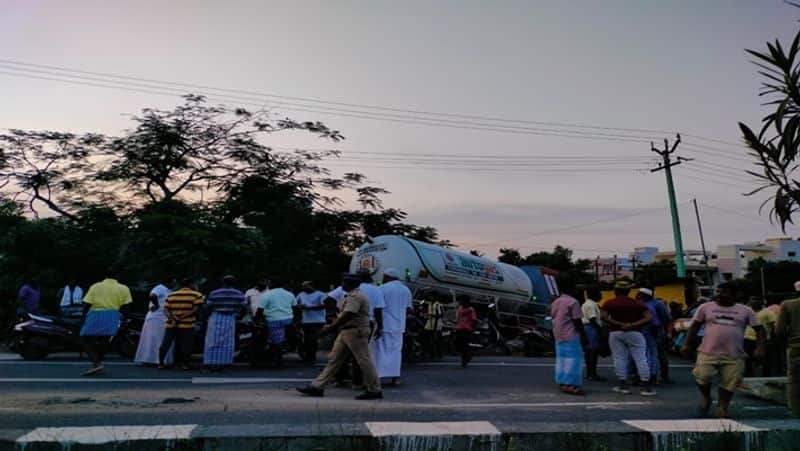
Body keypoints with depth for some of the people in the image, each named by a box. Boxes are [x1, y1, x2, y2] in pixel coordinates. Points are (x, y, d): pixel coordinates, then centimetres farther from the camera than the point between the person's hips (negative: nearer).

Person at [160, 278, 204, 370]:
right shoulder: (197, 295, 0)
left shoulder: (170, 295, 13)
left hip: (171, 324, 4)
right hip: (187, 325, -3)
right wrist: (182, 317, -14)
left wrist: (172, 318, -9)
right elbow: (195, 309, -12)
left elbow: (166, 310, 2)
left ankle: (161, 363, 18)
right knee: (186, 345, 5)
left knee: (165, 344, 13)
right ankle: (184, 364, 7)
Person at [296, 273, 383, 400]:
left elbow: (347, 316, -24)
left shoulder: (355, 297, -17)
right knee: (334, 359, 10)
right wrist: (334, 327, 12)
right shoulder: (353, 296, 17)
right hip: (346, 332, 11)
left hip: (356, 332, -11)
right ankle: (317, 387, 15)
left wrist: (331, 327, -18)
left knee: (364, 361, -2)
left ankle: (375, 391, 9)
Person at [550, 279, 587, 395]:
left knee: (561, 359, 11)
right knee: (573, 358, -6)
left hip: (558, 336, 8)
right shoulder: (573, 302, -10)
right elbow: (577, 321, -12)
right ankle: (570, 384, -9)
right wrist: (583, 335, -7)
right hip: (571, 335, -8)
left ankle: (562, 382, 14)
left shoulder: (555, 302, 15)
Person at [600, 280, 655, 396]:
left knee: (619, 358, 5)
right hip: (634, 333, 0)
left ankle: (623, 385, 7)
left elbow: (604, 317, -12)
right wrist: (633, 325, -12)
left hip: (615, 333, 0)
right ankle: (647, 386, -1)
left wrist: (620, 324, -10)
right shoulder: (637, 303, 3)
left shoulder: (609, 303, 1)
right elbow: (648, 317, -6)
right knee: (640, 358, 2)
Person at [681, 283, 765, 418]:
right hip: (708, 352, -1)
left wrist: (760, 347, -5)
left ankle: (722, 409, 20)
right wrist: (687, 344, 4)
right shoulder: (706, 307, 6)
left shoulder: (745, 310, 7)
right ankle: (705, 398, 18)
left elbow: (759, 329, 9)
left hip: (734, 355, 1)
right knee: (702, 377, -11)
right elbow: (695, 326, 10)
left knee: (729, 384, 2)